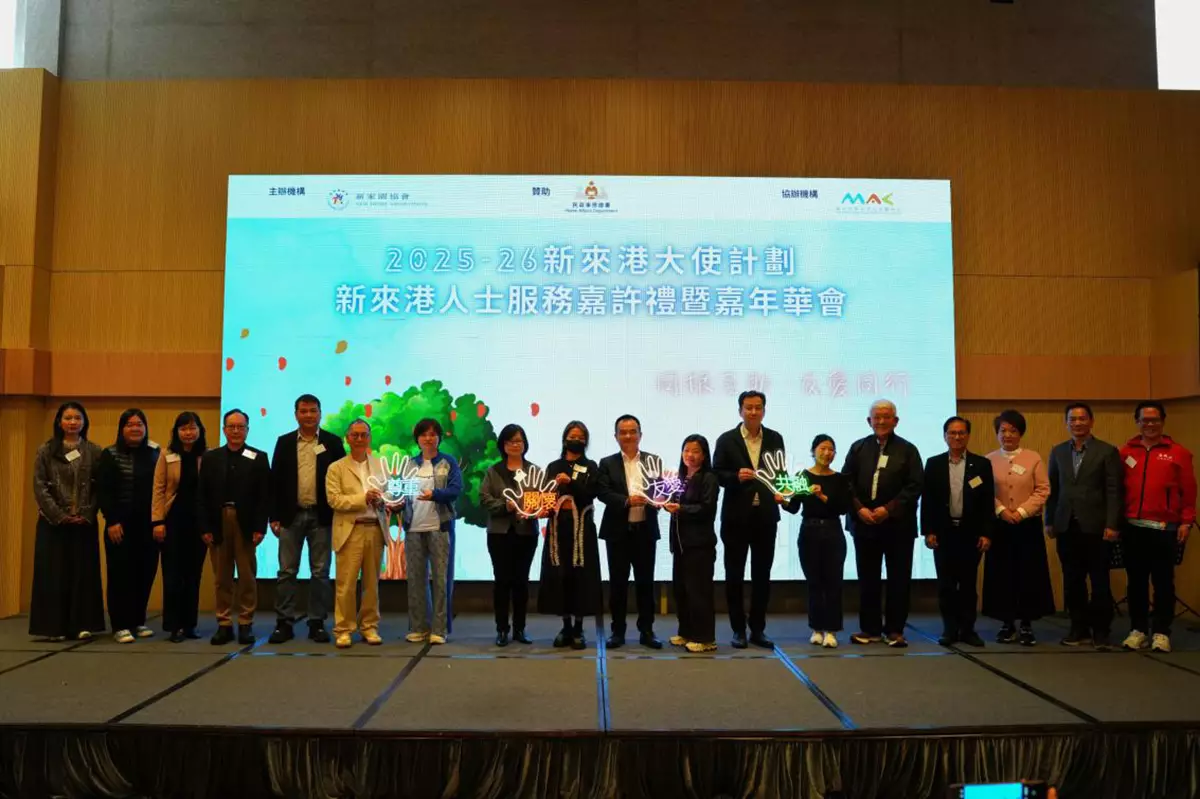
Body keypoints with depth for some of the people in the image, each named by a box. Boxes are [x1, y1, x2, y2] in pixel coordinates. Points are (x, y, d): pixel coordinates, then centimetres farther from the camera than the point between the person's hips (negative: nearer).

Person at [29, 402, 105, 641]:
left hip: (85, 523, 1)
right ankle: (54, 626, 7)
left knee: (83, 573, 3)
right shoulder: (46, 451, 2)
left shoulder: (94, 452, 5)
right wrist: (59, 515, -11)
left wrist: (88, 513, -9)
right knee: (54, 573, 1)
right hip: (53, 522, -1)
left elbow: (100, 486, 3)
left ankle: (82, 624, 9)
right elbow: (39, 486, -3)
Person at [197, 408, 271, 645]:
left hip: (245, 524, -2)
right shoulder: (210, 457, 10)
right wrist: (204, 527, -3)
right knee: (222, 577, 7)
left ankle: (246, 624, 11)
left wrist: (260, 527, -10)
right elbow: (202, 495, 5)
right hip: (217, 523, 2)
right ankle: (224, 624, 15)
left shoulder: (259, 458, 4)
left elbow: (264, 496, -2)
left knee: (247, 577, 3)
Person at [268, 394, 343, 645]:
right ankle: (284, 622, 11)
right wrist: (274, 516, -2)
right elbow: (275, 480, 4)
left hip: (321, 516, -1)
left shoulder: (332, 442, 2)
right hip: (291, 515, 1)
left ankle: (317, 623, 11)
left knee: (320, 572, 4)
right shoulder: (284, 442, 6)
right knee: (287, 571, 4)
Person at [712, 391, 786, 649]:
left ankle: (758, 629, 19)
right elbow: (716, 473, -3)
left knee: (762, 575, 8)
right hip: (737, 516, -2)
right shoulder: (726, 440, -1)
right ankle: (738, 630, 16)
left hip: (765, 515, 2)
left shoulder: (775, 439, 7)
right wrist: (736, 476, -21)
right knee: (735, 575, 5)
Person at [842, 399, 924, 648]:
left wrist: (888, 509, -16)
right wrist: (859, 509, -12)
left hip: (898, 524, -2)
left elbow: (915, 485, -6)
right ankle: (870, 628, 15)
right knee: (868, 578, 6)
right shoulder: (858, 448, 9)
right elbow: (846, 483, 3)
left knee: (898, 579, 4)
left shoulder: (907, 450, 3)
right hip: (864, 523, 2)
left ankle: (895, 629, 14)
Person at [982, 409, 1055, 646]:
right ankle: (1007, 624, 13)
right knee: (1002, 575, 3)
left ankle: (1027, 626, 10)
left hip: (1028, 525, 0)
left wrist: (1021, 512, -12)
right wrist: (1001, 510, -14)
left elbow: (1043, 490, -2)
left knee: (1029, 574, 1)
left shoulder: (1034, 458, 2)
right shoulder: (989, 460, 3)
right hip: (999, 525, 1)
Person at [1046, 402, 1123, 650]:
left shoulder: (1107, 451, -1)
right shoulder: (1058, 452, 10)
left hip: (1096, 527, -3)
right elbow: (1053, 489, 10)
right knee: (1072, 582, 8)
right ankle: (1079, 629, 18)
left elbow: (1114, 491, -6)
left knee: (1100, 582, 4)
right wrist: (1050, 521, 6)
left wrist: (1112, 525, -12)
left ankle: (1100, 631, 14)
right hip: (1067, 527, 4)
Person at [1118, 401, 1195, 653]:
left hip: (1165, 528, -2)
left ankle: (1161, 632, 14)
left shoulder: (1178, 453, 3)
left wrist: (1186, 521, -4)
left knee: (1163, 582, 4)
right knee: (1136, 581, 8)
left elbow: (1188, 491, 2)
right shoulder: (1125, 452, 7)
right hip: (1132, 527, 2)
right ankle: (1138, 629, 17)